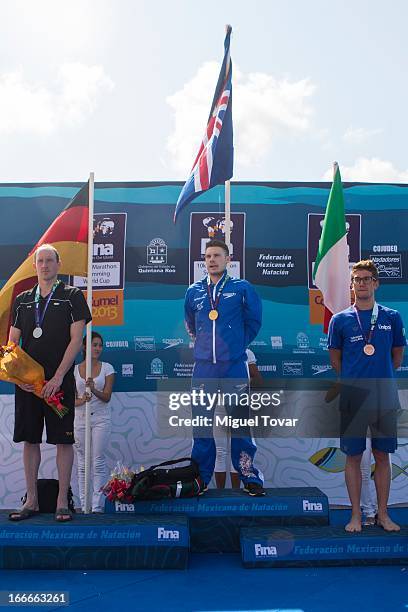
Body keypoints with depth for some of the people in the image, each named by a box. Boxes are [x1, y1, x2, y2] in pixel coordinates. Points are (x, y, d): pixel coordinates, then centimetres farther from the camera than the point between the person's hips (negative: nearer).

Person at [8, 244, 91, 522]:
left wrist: (58, 377, -14)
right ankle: (32, 501, 17)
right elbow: (12, 343, 12)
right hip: (26, 382, 4)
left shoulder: (72, 296, 2)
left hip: (59, 381, -4)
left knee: (63, 440, -1)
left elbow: (76, 339, -6)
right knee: (30, 440, 7)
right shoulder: (22, 300, 14)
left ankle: (62, 502, 8)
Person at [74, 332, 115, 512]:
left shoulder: (107, 368, 1)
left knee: (98, 462, -3)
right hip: (80, 418, 2)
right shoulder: (75, 369, 4)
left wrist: (94, 390, -26)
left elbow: (107, 397, -6)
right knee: (82, 463, 5)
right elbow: (72, 400, 2)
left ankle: (97, 505, 0)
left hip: (101, 418, -2)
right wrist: (82, 400, -21)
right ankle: (84, 504, 12)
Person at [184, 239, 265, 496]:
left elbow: (254, 320, 12)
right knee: (201, 425, 6)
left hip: (235, 367, -2)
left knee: (241, 424, 0)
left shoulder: (242, 288, 1)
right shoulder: (194, 291, 10)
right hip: (203, 367, 3)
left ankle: (250, 478, 10)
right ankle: (201, 479, 16)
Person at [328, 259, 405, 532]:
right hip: (353, 397, -1)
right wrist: (354, 380, 9)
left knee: (382, 456, 9)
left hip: (385, 396, 1)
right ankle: (356, 515, 15)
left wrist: (380, 377, 12)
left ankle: (383, 514, 20)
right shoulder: (340, 320, 1)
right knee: (353, 456, 5)